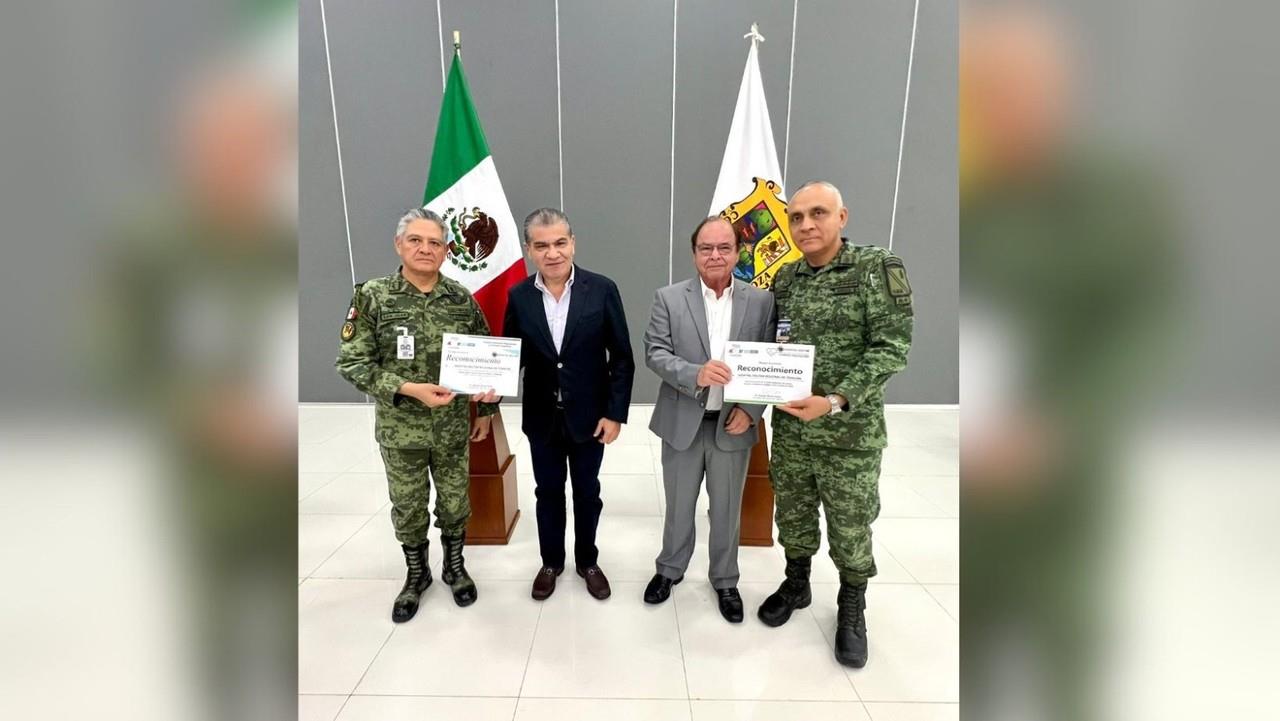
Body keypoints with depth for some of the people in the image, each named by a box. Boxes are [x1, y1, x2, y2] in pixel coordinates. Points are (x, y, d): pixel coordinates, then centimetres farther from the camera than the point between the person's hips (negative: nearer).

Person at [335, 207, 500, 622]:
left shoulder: (461, 298, -3)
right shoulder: (372, 296, -9)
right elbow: (351, 363, -11)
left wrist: (487, 409, 8)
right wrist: (409, 389, -22)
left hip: (453, 427, 2)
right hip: (400, 429, -1)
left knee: (455, 503, 14)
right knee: (408, 508, 14)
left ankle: (454, 567, 38)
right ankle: (416, 575, 37)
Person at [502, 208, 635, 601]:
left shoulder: (602, 290, -11)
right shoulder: (519, 296, -5)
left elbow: (622, 357, -7)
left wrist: (615, 413, -10)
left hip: (589, 415, -1)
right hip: (542, 418, 2)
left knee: (587, 492, 16)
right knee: (548, 492, 17)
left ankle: (587, 561, 37)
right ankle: (551, 562, 38)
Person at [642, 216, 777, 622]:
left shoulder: (761, 302, -2)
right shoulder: (669, 298, -4)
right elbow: (654, 354, -10)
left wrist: (751, 410, -14)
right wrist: (695, 374, -27)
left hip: (732, 426, 1)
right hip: (682, 424, 0)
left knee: (727, 510, 16)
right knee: (678, 506, 18)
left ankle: (725, 581, 37)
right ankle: (670, 569, 41)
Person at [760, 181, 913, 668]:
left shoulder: (877, 268, -10)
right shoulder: (784, 279, 5)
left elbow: (892, 348, -16)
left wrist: (835, 401, -23)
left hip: (851, 430, -4)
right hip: (789, 426, 4)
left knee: (850, 525, 10)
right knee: (792, 513, 18)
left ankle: (852, 608, 33)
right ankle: (796, 584, 41)